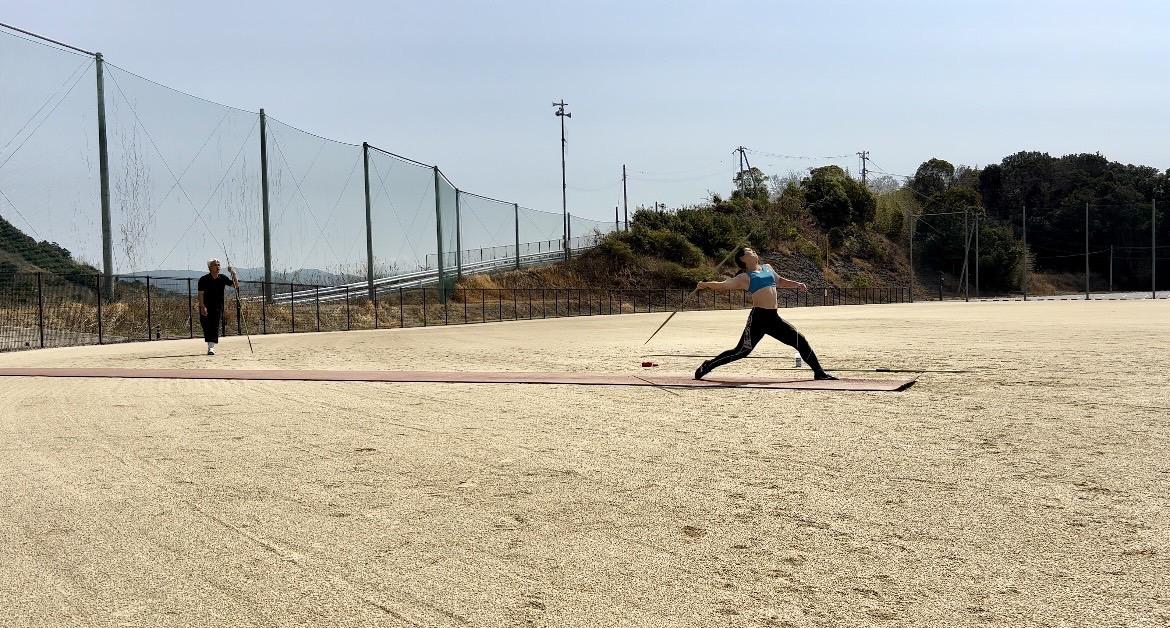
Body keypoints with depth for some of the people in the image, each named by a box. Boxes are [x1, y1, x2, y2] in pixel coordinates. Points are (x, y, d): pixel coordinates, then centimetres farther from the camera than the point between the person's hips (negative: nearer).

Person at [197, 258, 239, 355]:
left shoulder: (222, 278, 3)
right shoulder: (203, 279, -7)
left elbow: (236, 285, 2)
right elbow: (201, 294, -12)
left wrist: (234, 274, -12)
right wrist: (202, 307, -22)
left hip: (218, 307, 2)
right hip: (206, 307, -2)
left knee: (215, 326, -7)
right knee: (206, 326, -3)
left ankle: (211, 347, -11)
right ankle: (210, 346, 9)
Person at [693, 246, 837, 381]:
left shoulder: (767, 267, 17)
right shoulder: (745, 277, -2)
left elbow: (780, 281, 33)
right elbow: (723, 285, -10)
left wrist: (797, 284, 23)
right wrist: (706, 284, -19)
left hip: (774, 319, 6)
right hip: (758, 318, -6)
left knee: (801, 342, 9)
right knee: (741, 352, -5)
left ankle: (819, 372, 23)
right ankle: (708, 365, 11)